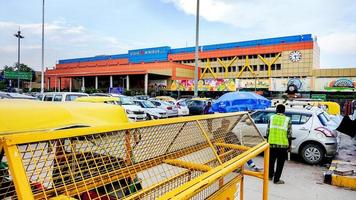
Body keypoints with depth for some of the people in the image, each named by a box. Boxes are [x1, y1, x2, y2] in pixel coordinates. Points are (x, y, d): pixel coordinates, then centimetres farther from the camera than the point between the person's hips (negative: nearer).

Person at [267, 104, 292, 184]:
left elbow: (268, 131, 3)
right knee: (280, 163, 9)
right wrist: (289, 145, 7)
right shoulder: (287, 119, -1)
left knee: (271, 160, 20)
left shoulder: (272, 118, 3)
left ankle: (270, 175, 34)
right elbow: (289, 134, -3)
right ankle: (276, 179, 14)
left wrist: (268, 141, 14)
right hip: (283, 145, -2)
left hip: (272, 143, 2)